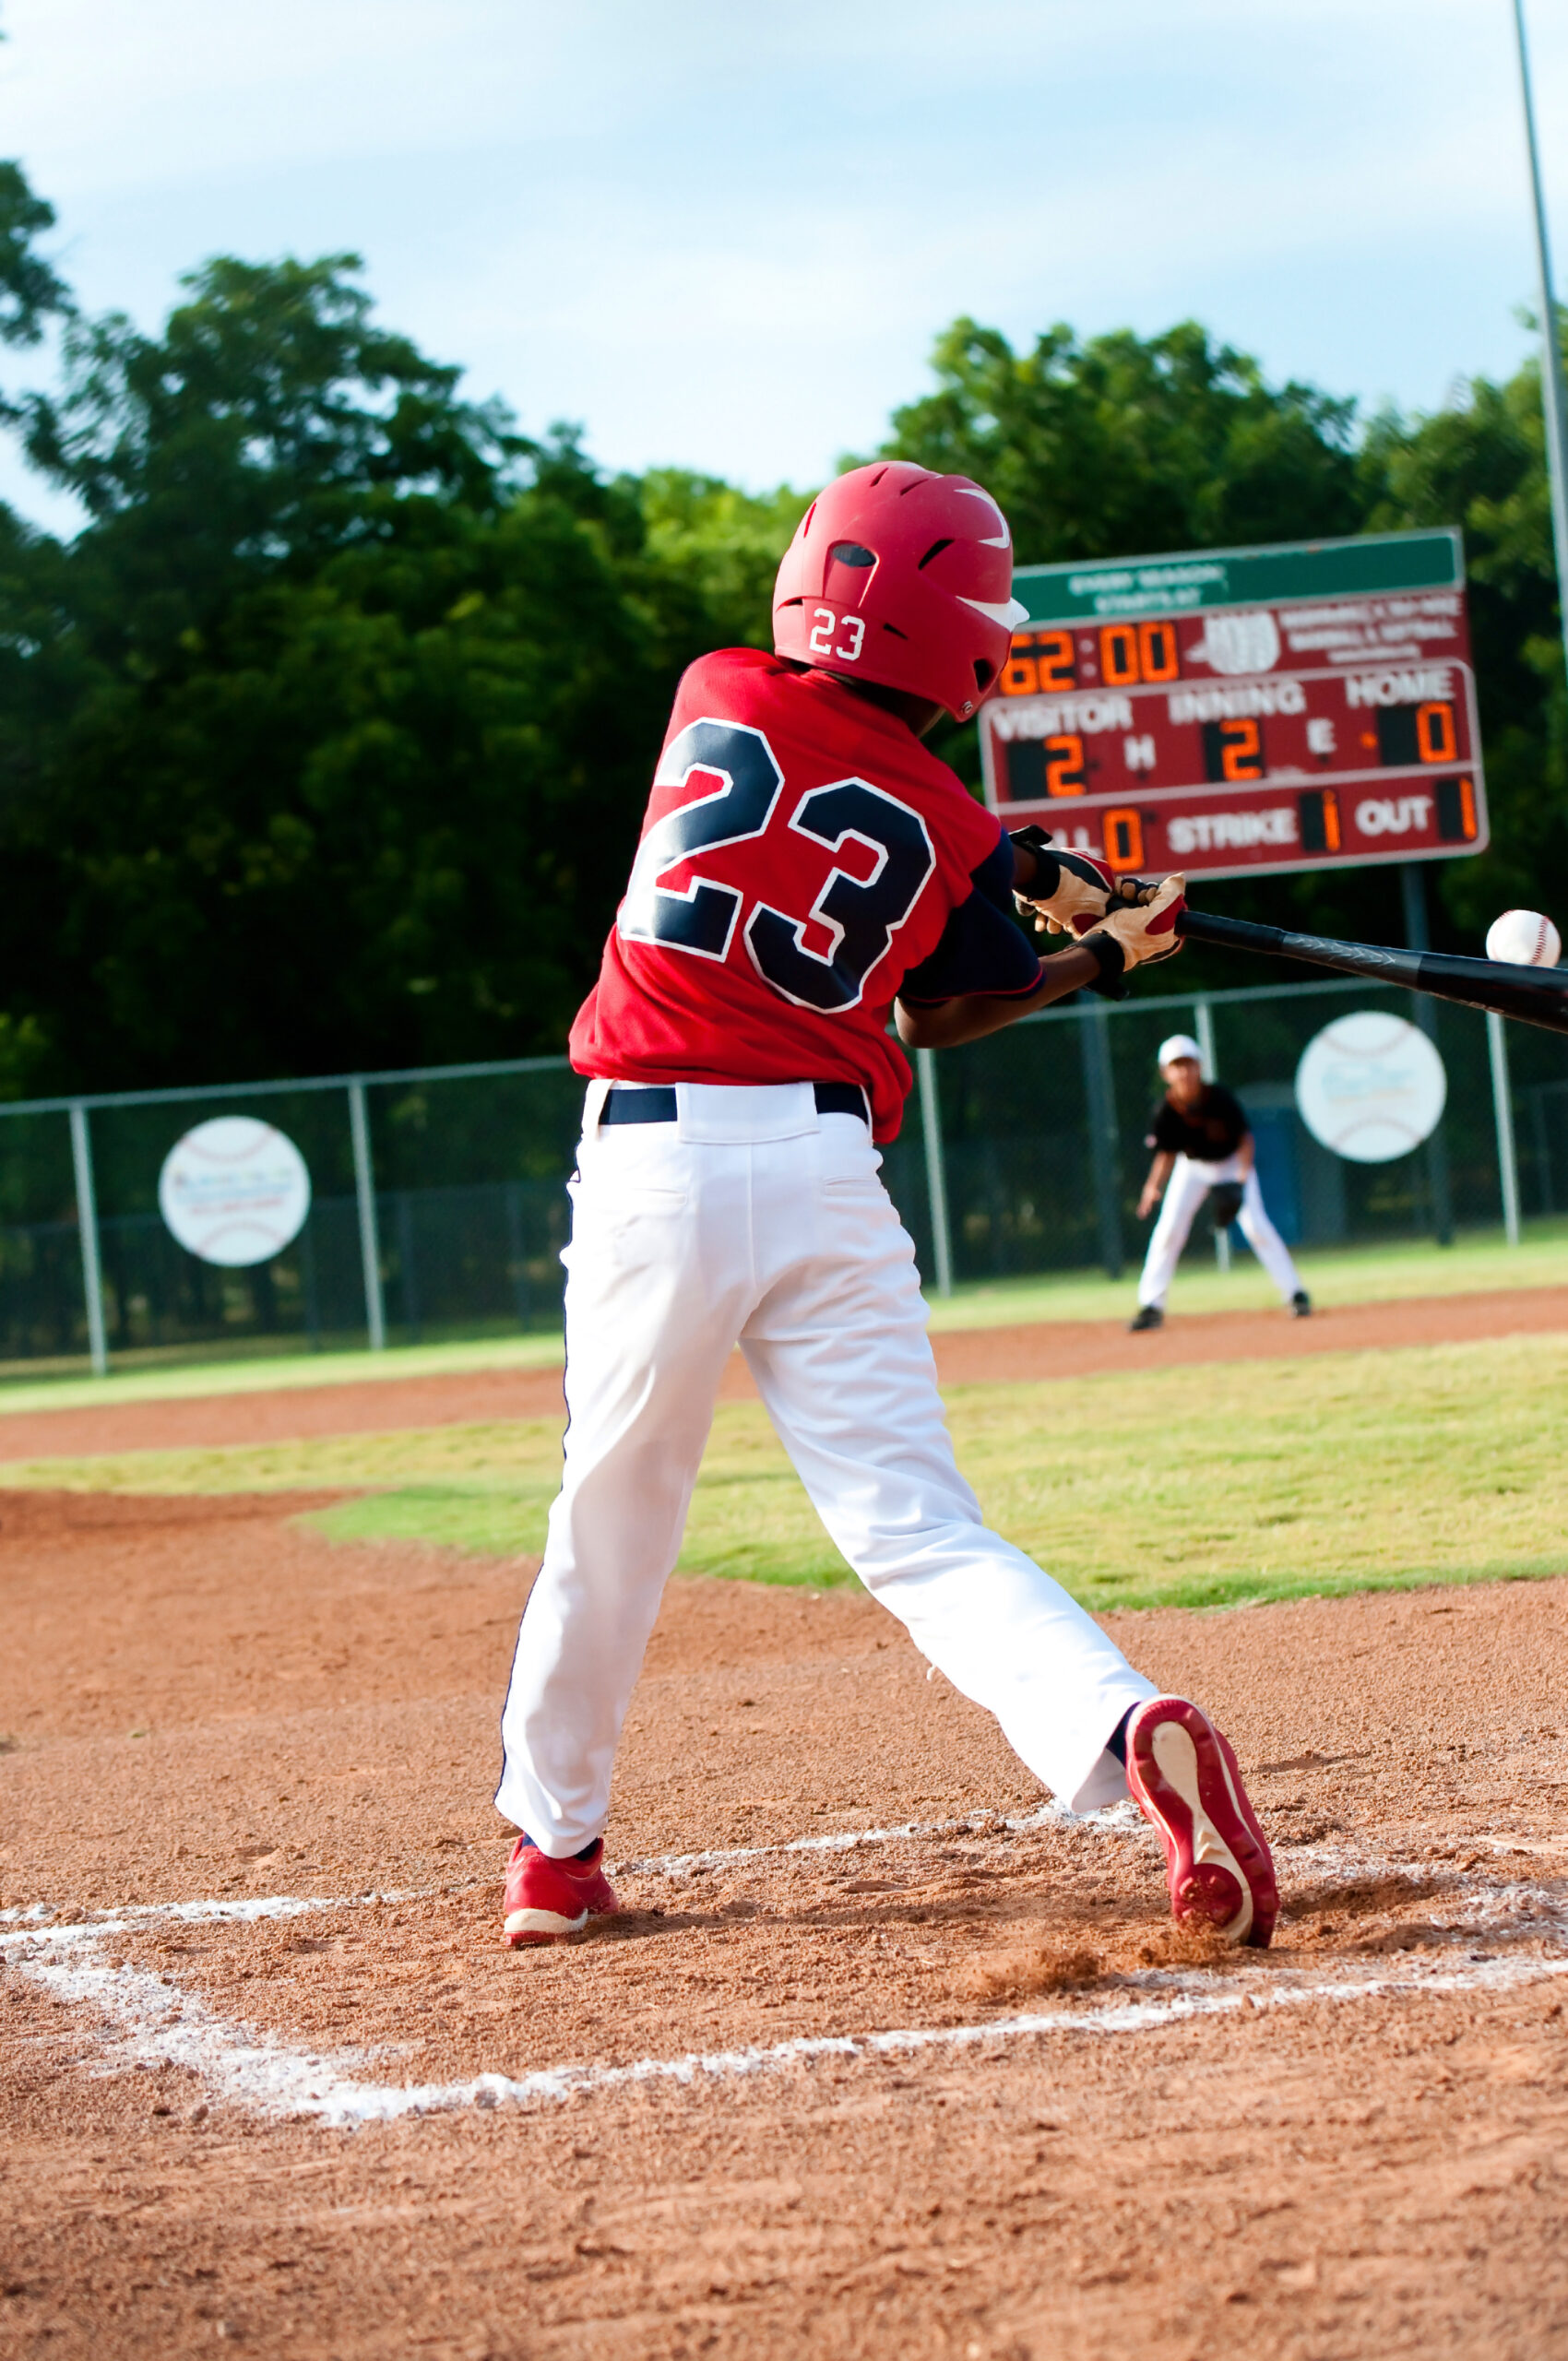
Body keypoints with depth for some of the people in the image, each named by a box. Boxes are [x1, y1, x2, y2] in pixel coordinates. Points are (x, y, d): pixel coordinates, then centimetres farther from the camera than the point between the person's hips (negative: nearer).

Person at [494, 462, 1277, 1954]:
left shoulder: (717, 696, 8)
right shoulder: (950, 838, 4)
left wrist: (1029, 878, 29)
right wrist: (1106, 955, 31)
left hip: (653, 1161, 1)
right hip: (826, 1176, 0)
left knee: (614, 1520, 15)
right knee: (917, 1535, -3)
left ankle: (553, 1845, 27)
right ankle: (1128, 1730, -27)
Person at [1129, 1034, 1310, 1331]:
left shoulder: (1220, 1098, -29)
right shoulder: (1166, 1111, -23)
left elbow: (1246, 1138, -20)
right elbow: (1167, 1153, -12)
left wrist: (1242, 1176, -34)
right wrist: (1154, 1186, -29)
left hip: (1232, 1163, -2)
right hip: (1192, 1166, 2)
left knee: (1255, 1225, -13)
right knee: (1168, 1230, -7)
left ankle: (1295, 1293, -2)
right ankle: (1151, 1306, 0)